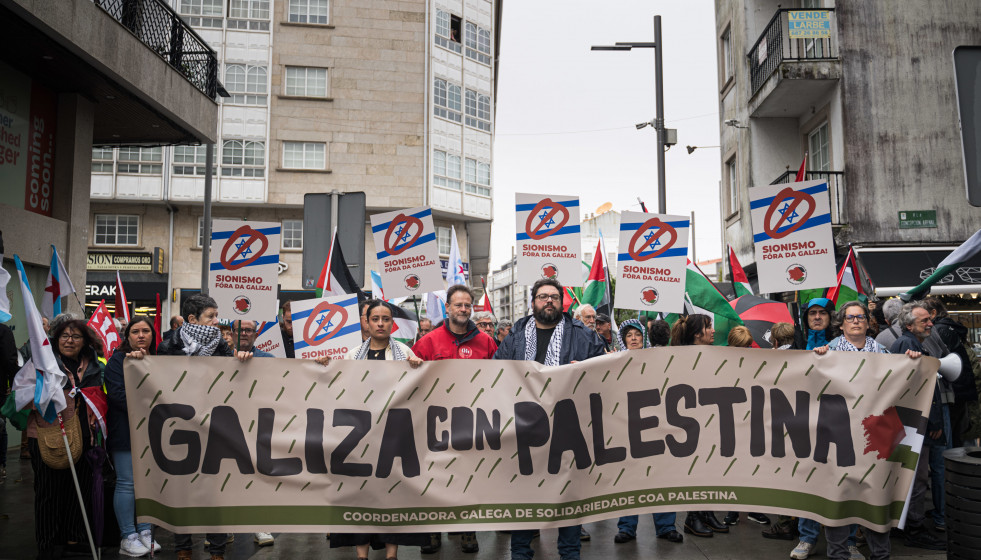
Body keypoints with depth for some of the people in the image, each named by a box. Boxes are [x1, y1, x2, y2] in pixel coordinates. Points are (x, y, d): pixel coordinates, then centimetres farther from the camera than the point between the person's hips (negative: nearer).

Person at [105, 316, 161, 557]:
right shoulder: (117, 360, -2)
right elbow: (117, 394, -13)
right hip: (125, 431, -5)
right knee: (127, 482, -3)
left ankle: (145, 532, 18)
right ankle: (128, 537, 7)